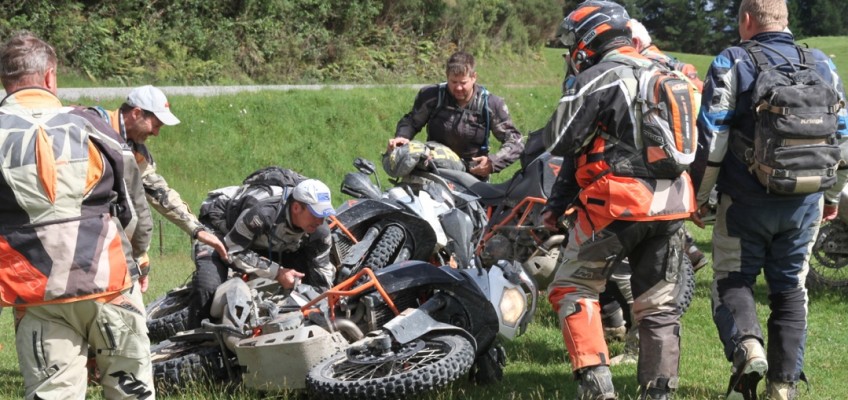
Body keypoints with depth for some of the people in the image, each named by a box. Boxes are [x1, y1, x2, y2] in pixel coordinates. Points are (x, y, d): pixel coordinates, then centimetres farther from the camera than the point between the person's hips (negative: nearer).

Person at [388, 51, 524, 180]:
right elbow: (411, 121, 11)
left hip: (474, 176, -1)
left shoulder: (490, 104, -7)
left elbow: (515, 141, -4)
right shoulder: (431, 96, -5)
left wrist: (493, 162, -22)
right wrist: (401, 136, -13)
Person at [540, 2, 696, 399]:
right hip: (671, 202, 7)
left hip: (618, 203, -7)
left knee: (573, 289, 5)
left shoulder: (597, 78, -7)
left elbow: (560, 141, -8)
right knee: (659, 305, 13)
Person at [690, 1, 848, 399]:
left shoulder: (732, 64, -7)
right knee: (790, 289, 13)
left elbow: (709, 141, -10)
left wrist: (698, 196, 0)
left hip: (747, 202, -3)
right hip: (805, 203, 4)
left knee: (732, 282, 9)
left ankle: (747, 347, -18)